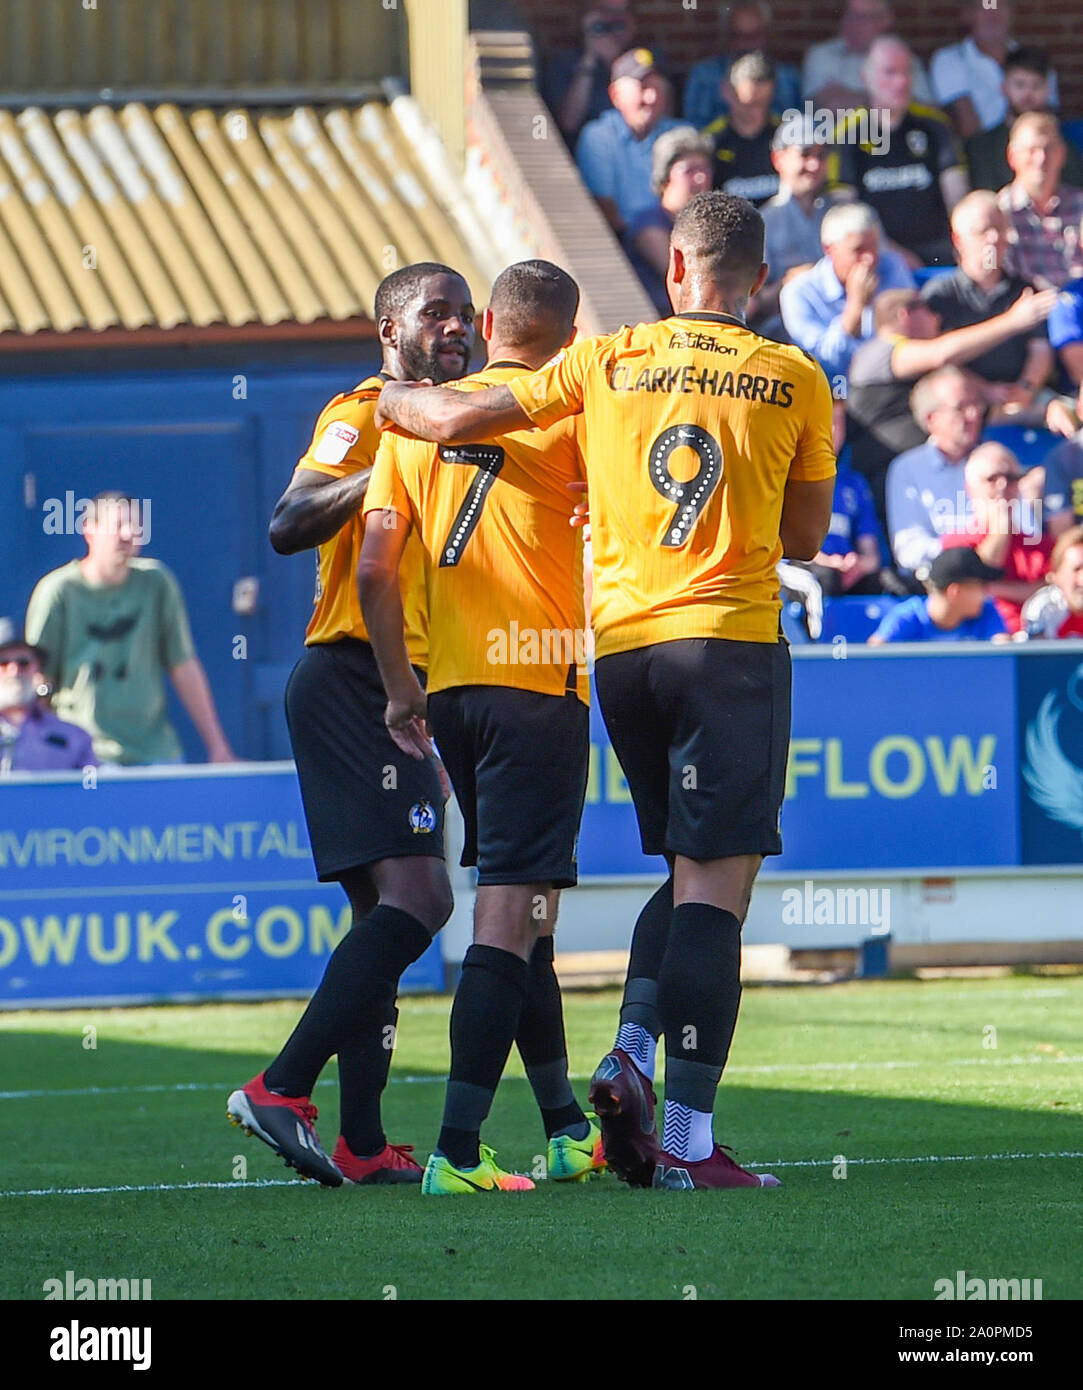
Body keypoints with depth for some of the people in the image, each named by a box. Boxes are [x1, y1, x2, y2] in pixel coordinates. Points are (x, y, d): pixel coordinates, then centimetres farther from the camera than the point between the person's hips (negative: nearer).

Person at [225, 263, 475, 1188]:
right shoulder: (363, 416, -6)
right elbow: (289, 526, -19)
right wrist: (386, 473, -25)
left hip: (398, 694, 10)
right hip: (352, 682, -10)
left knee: (388, 906, 7)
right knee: (417, 895, -19)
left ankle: (362, 1140, 6)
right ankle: (281, 1090, -20)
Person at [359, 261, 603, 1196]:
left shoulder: (415, 420, 8)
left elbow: (375, 568, 7)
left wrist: (401, 691, 15)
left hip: (450, 688, 6)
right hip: (540, 684, -6)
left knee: (516, 906, 18)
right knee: (513, 915, -8)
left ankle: (567, 1126, 25)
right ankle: (458, 1148, -17)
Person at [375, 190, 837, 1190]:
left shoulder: (609, 363, 6)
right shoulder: (796, 381, 3)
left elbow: (457, 421, 9)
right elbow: (805, 538, 12)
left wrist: (392, 401, 30)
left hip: (622, 642, 3)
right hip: (732, 640, -3)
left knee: (690, 872, 19)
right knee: (714, 882, -6)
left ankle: (633, 1052, -2)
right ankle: (687, 1137, -12)